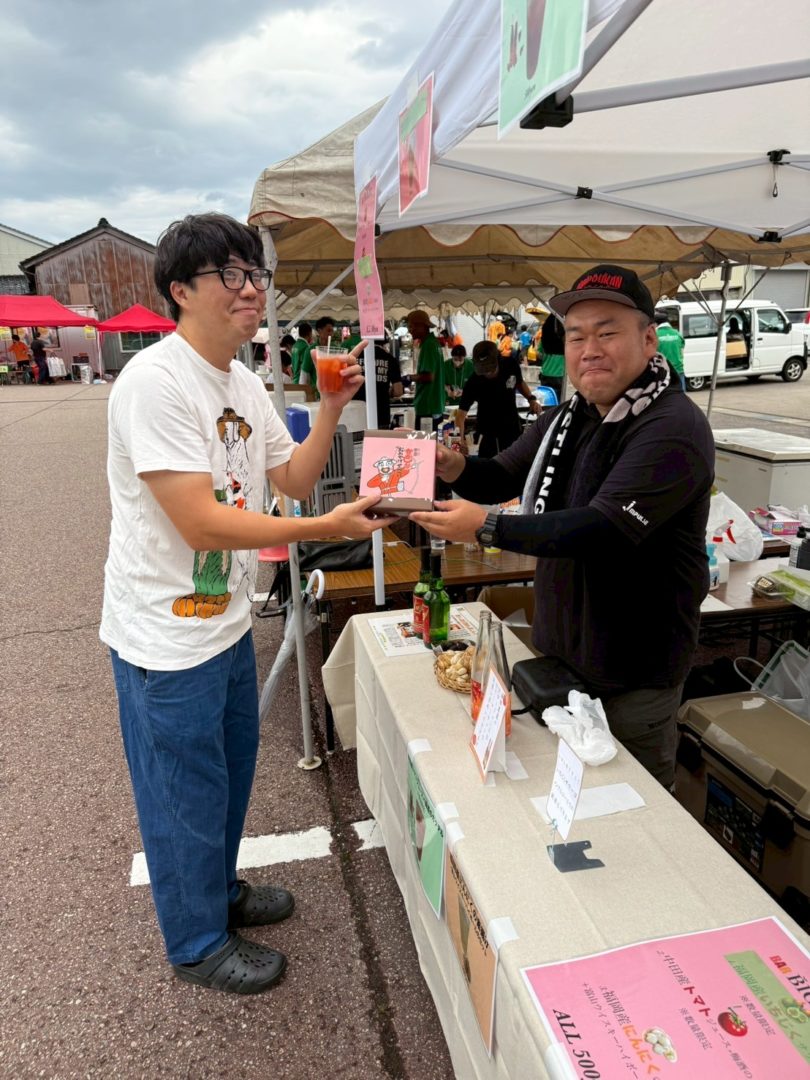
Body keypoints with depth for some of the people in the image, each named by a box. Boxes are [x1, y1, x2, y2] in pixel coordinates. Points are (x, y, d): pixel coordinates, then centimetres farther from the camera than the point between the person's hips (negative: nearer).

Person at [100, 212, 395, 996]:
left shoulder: (245, 385, 6)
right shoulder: (155, 382, -22)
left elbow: (295, 479, 9)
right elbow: (201, 523, -28)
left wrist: (330, 408, -4)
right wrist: (328, 528, -27)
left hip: (226, 620, 9)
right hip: (168, 637, -9)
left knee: (229, 773, 25)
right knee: (186, 794, 11)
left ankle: (220, 891, 50)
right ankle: (197, 944, 36)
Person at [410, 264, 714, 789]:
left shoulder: (673, 428, -22)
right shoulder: (568, 416, 6)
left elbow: (603, 529, -32)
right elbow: (501, 478, 10)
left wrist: (486, 527, -31)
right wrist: (457, 468, -13)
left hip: (634, 677, -7)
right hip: (557, 652, 8)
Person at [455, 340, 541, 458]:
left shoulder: (511, 364, -14)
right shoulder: (473, 383, -25)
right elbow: (462, 411, -25)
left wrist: (531, 399, -9)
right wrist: (461, 438, -39)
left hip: (513, 428, 5)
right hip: (489, 434, -4)